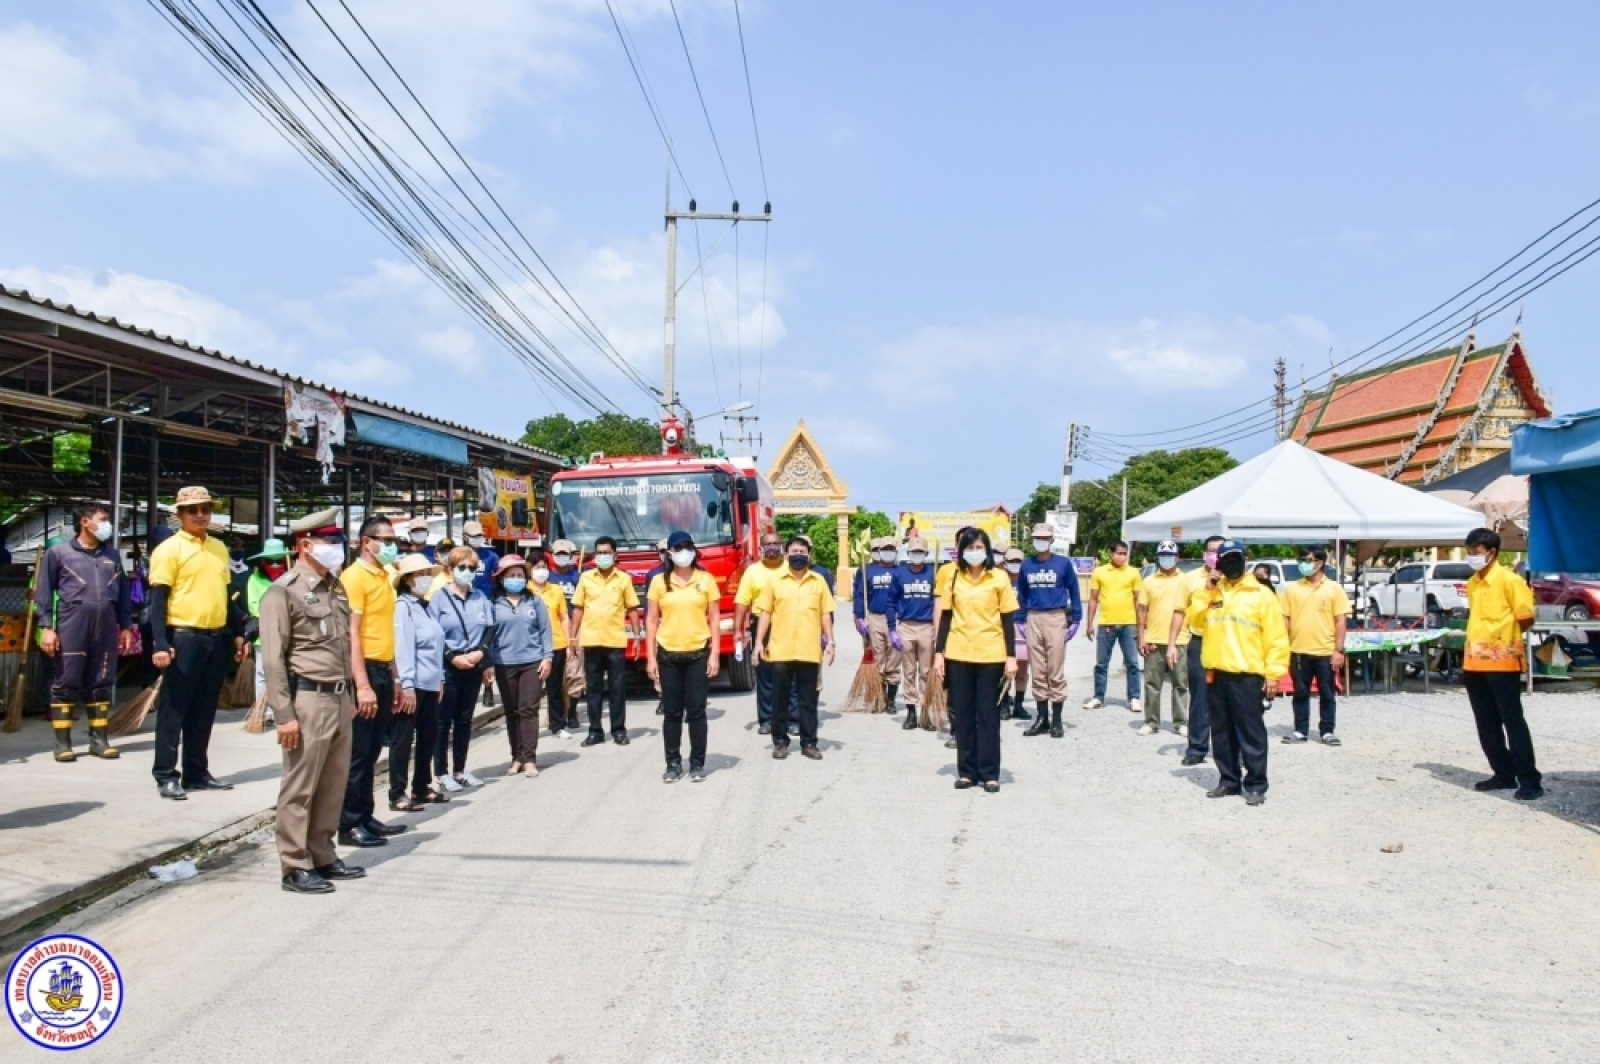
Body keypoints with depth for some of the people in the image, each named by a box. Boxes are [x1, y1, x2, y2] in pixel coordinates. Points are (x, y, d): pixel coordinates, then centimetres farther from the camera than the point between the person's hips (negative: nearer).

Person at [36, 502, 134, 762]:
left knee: (101, 684, 7)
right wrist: (46, 627, -7)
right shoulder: (58, 552, 3)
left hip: (106, 629, 4)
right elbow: (43, 592, 1)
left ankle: (99, 739, 14)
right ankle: (62, 743, 4)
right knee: (66, 683, -1)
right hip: (71, 627, -4)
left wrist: (126, 626, 13)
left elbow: (123, 592, 18)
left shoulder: (112, 555, 15)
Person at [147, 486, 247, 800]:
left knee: (204, 710, 12)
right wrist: (160, 644, -19)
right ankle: (166, 776, 6)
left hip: (216, 638, 6)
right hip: (183, 637, -6)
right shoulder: (169, 549, -6)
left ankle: (197, 772, 19)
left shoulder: (219, 548, 14)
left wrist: (238, 633, 16)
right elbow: (158, 600, -10)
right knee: (174, 709, 0)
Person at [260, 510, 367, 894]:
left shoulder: (335, 587, 14)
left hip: (339, 698, 8)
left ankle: (323, 856, 24)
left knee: (333, 785, 13)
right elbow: (273, 659, -13)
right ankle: (295, 867, 9)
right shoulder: (283, 592, -10)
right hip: (308, 700, -8)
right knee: (299, 788, 0)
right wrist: (285, 714, -17)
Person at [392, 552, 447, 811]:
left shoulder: (424, 606, 16)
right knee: (403, 739, -1)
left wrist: (440, 679, 17)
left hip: (430, 683, 9)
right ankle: (397, 794, 5)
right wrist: (406, 685, -22)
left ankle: (422, 787, 26)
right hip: (412, 684, -9)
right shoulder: (403, 606, -11)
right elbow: (402, 647, -17)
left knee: (428, 736, 15)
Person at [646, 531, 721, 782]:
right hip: (668, 654, 1)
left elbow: (715, 619, 3)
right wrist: (651, 657, -1)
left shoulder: (706, 580, 2)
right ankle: (673, 763, 14)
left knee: (696, 711, 2)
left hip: (698, 653, -1)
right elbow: (651, 620, 4)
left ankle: (697, 763, 12)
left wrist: (714, 654, -3)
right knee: (672, 712, 5)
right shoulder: (659, 581, 3)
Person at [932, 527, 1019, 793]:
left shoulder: (999, 578, -2)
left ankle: (990, 773, 10)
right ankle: (967, 771, 15)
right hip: (958, 656, 2)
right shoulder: (954, 578, 4)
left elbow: (1008, 620, -1)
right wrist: (939, 653, 2)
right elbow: (946, 617, 7)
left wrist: (1011, 656, -5)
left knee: (988, 715, 3)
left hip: (990, 656, -2)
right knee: (962, 715, 7)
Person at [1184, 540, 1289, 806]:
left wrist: (1273, 673, -11)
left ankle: (1256, 785, 6)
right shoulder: (1212, 591, 13)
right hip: (1216, 673, 5)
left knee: (1251, 732, -2)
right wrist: (1206, 592, -4)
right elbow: (1194, 619, 5)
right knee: (1221, 731, 12)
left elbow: (1276, 637, -5)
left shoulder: (1261, 594, -2)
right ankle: (1228, 780, 22)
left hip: (1247, 675, -5)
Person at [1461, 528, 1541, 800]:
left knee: (1513, 721, -4)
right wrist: (1479, 640, 9)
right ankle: (1504, 774, 20)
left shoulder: (1509, 580, -10)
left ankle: (1529, 780, 2)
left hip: (1502, 661, -7)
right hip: (1474, 661, 7)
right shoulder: (1472, 583, 12)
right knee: (1487, 724, 11)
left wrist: (1504, 638, 2)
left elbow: (1526, 619, -9)